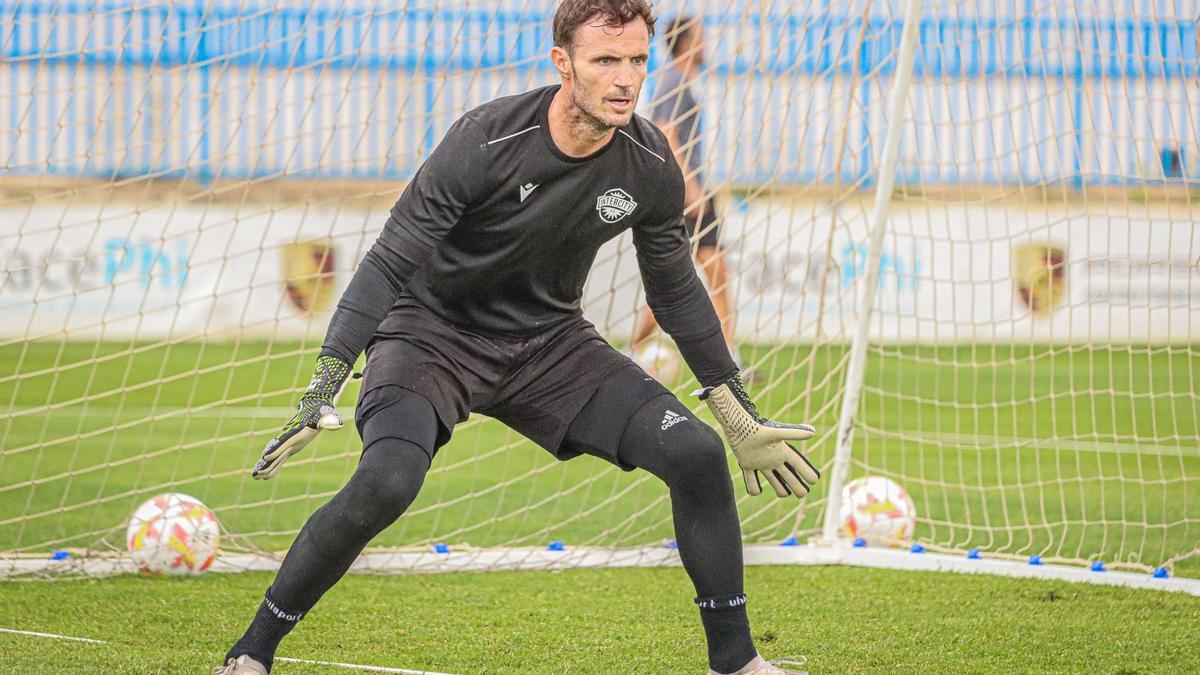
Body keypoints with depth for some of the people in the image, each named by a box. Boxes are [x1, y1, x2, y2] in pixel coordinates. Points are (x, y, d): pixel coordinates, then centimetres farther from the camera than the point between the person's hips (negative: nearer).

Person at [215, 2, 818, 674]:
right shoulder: (487, 141, -25)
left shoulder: (651, 165, -10)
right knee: (385, 482, -31)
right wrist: (324, 388, -30)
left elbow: (676, 291, 7)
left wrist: (741, 415, 12)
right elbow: (390, 264, -22)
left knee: (697, 454, -11)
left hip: (550, 341, 5)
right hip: (434, 333, -5)